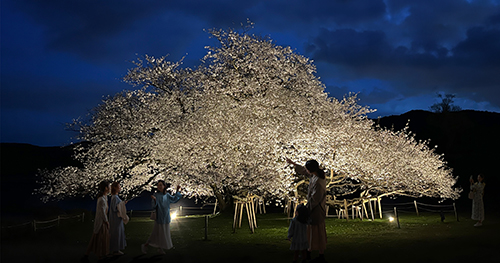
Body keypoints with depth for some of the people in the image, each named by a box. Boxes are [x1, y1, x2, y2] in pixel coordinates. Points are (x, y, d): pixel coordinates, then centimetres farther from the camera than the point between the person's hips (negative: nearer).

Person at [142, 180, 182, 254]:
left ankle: (160, 248, 19)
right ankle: (145, 245, 7)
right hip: (159, 217, -5)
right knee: (157, 233, -6)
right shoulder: (156, 195, -12)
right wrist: (154, 200, -39)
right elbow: (154, 206, -19)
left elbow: (174, 199, 15)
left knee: (164, 233, 8)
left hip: (166, 217, 5)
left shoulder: (167, 195, 4)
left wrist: (178, 191, 6)